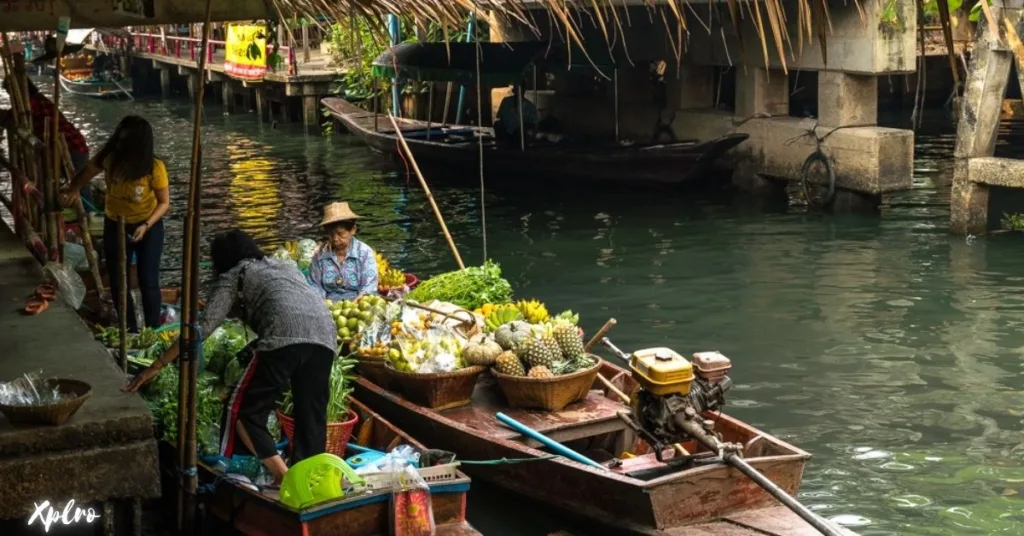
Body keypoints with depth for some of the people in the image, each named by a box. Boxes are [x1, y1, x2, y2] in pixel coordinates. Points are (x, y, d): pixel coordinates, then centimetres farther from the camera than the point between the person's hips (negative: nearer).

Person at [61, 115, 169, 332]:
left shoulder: (154, 168, -24)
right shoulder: (109, 157, -16)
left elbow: (164, 202, -14)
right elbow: (87, 172, 5)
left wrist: (146, 226, -26)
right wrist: (72, 190, -8)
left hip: (148, 227, -3)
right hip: (114, 226, 4)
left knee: (148, 282, 0)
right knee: (117, 282, 9)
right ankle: (130, 331, 25)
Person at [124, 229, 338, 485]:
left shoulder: (233, 276, 21)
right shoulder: (287, 265, 36)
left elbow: (203, 327, 12)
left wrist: (156, 366, 15)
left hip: (285, 335, -6)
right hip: (325, 333, 6)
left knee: (243, 409, 5)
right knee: (312, 417, 10)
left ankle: (283, 477, -6)